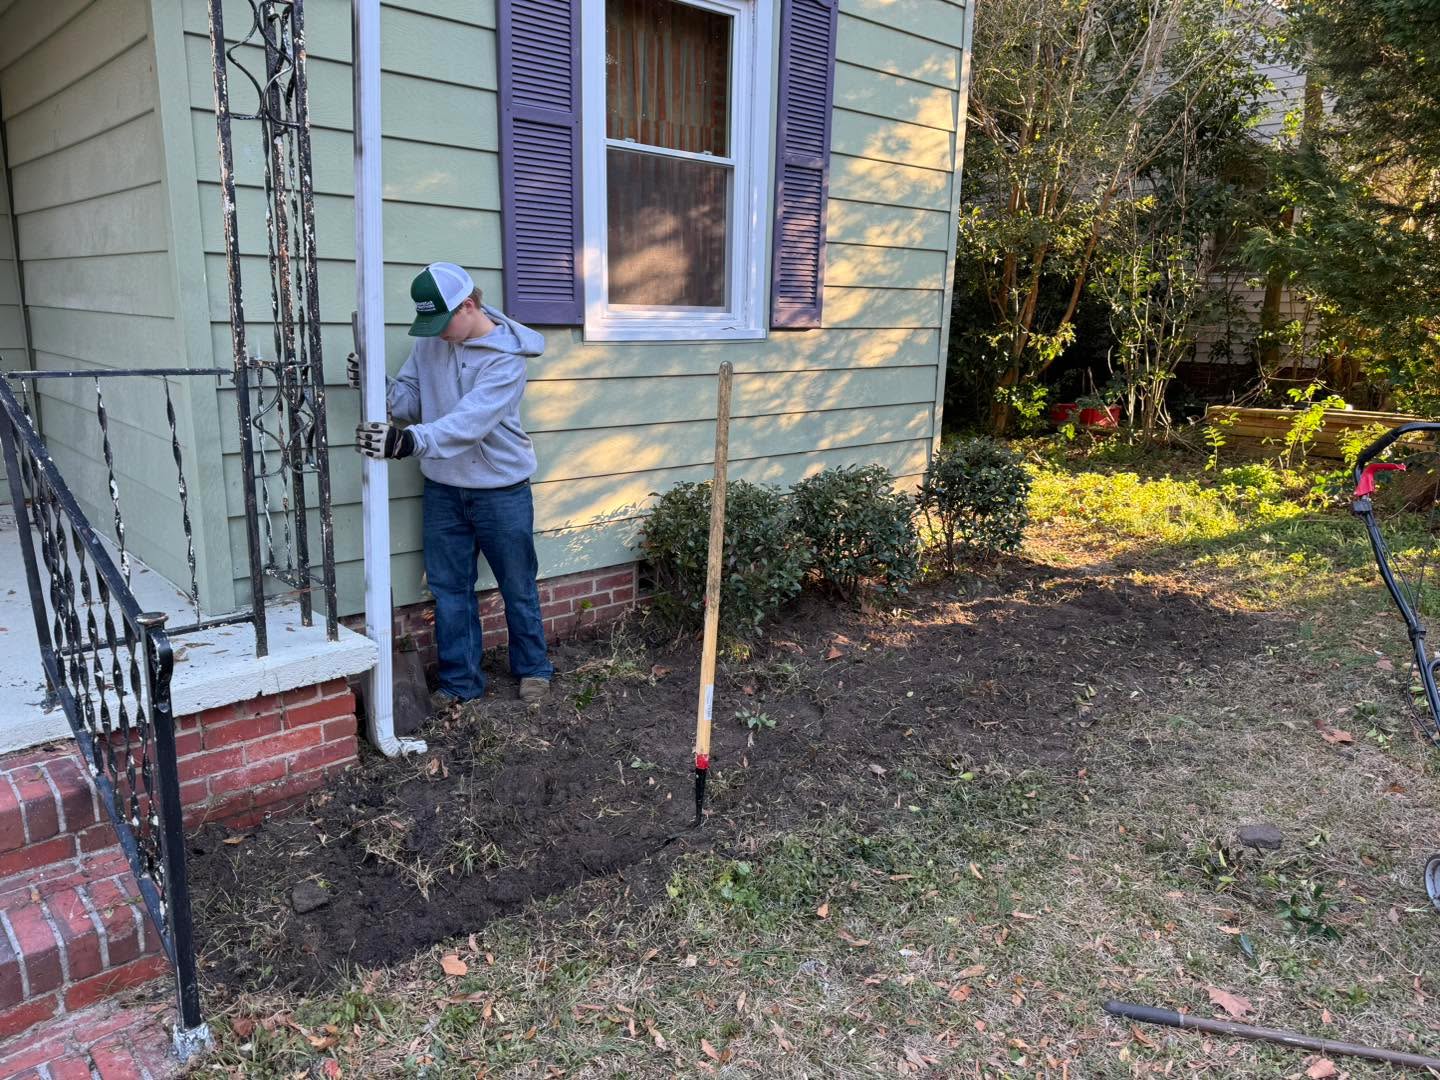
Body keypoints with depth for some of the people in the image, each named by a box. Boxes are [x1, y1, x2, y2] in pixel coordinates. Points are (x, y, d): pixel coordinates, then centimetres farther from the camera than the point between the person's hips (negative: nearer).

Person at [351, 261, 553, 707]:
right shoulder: (431, 341, -1)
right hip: (442, 489, 5)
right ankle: (461, 680, 24)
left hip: (501, 490, -5)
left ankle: (533, 668, 31)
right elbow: (411, 399, 1)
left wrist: (409, 441, -46)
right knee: (449, 587, 11)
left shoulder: (506, 357, -20)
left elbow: (469, 420, -33)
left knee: (518, 586, 11)